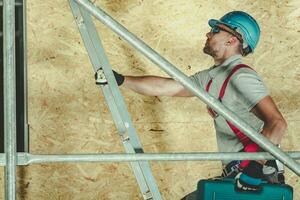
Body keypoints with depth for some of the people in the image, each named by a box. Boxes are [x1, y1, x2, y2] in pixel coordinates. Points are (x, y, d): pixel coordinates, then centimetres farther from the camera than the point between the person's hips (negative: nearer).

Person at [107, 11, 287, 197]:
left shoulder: (242, 77, -15)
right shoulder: (210, 78, 13)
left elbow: (277, 123, -25)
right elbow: (164, 87, 17)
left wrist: (256, 165, -32)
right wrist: (121, 80, 15)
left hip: (257, 176, -9)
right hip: (236, 173, 9)